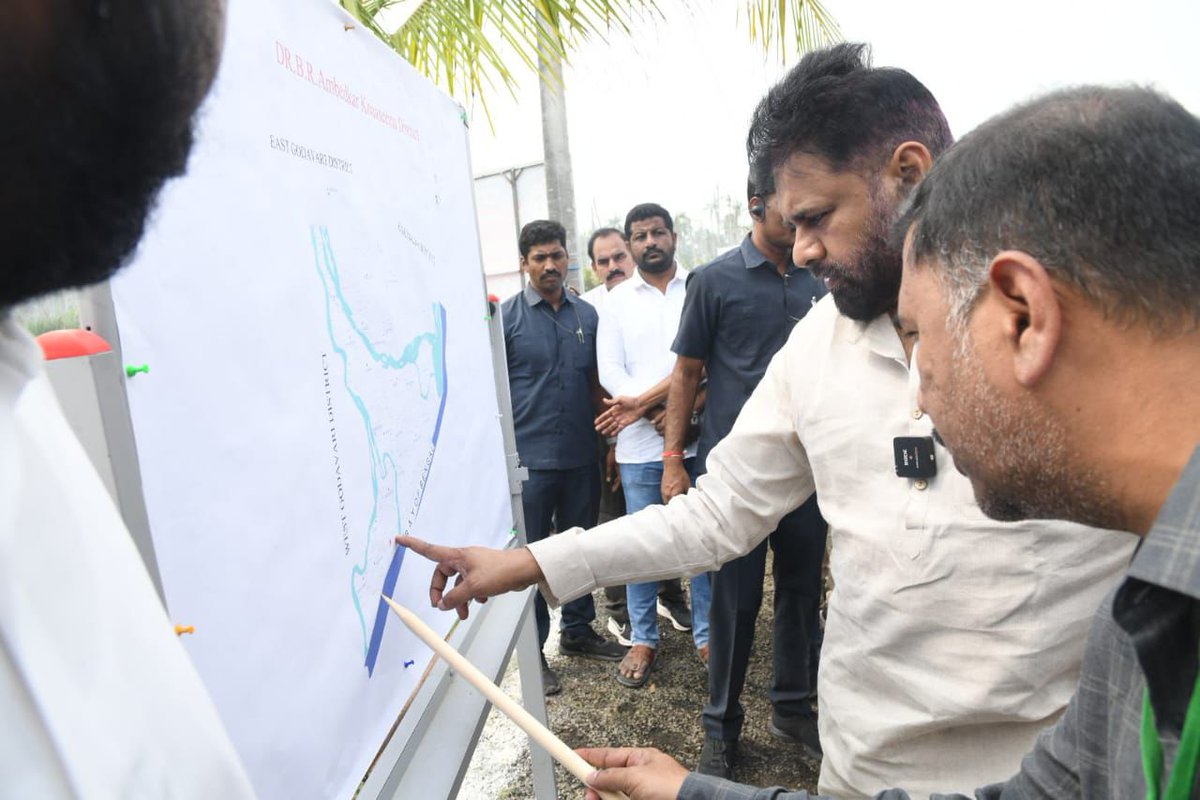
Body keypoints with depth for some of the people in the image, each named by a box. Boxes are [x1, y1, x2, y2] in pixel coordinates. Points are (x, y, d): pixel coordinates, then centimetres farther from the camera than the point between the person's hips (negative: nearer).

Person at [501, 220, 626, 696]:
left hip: (580, 457, 4)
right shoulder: (506, 317, -4)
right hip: (529, 460, -4)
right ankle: (532, 650, 22)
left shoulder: (586, 315, 8)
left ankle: (578, 631, 35)